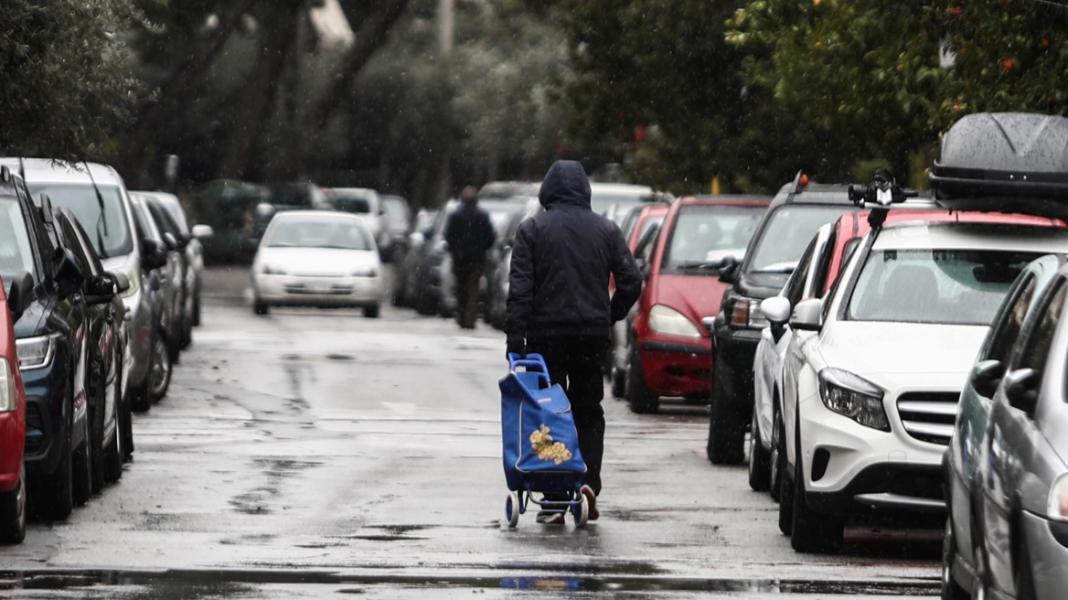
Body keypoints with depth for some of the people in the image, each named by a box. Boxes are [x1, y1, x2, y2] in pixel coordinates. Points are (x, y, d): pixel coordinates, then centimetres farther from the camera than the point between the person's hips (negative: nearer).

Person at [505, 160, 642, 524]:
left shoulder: (532, 230, -2)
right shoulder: (606, 230, 5)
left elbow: (520, 288, -9)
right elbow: (631, 282, 1)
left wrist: (515, 336, -9)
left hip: (547, 334, -2)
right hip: (593, 335, 2)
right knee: (588, 412, 13)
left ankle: (554, 499, -2)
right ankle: (588, 481, -6)